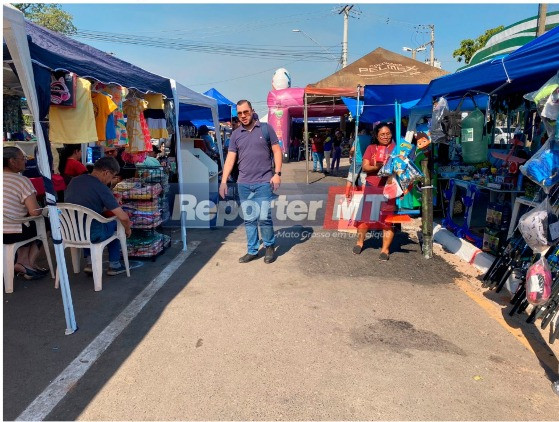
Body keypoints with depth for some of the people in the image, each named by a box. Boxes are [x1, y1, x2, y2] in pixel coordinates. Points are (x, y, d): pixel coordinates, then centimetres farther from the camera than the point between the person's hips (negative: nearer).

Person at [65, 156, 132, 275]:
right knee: (115, 223, 20)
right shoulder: (101, 188, -17)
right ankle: (114, 265, 24)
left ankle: (90, 263, 28)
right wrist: (127, 229, 3)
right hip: (90, 235, -6)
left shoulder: (74, 181, 3)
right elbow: (123, 217, -18)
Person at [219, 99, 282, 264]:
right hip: (244, 184, 3)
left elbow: (277, 151, 2)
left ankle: (269, 246, 19)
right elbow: (230, 158, 6)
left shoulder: (266, 128, 2)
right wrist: (223, 181, -3)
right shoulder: (235, 134, 8)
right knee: (249, 219, 9)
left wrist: (277, 173, -8)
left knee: (264, 218, -4)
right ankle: (252, 251, 21)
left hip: (264, 182, -3)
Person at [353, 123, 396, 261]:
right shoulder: (371, 148, 11)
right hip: (371, 187, 2)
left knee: (387, 218, 0)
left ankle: (385, 249, 9)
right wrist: (378, 167, -17)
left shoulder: (395, 148, 7)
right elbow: (365, 166, 0)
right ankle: (360, 242, 26)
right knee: (365, 215, 6)